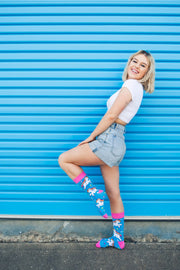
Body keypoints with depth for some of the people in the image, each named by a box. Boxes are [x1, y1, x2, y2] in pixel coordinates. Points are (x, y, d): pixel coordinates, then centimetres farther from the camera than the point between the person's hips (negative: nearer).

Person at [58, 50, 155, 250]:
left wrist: (91, 136, -6)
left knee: (64, 159, 3)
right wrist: (96, 138, 16)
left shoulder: (131, 85, -11)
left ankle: (94, 193, 1)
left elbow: (111, 116, -16)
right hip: (115, 144, 9)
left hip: (109, 141, -9)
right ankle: (118, 239, 24)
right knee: (113, 194, 13)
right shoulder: (136, 87, 18)